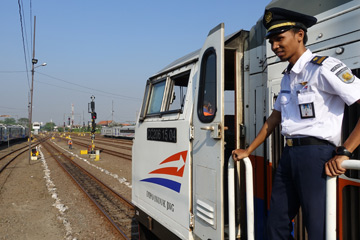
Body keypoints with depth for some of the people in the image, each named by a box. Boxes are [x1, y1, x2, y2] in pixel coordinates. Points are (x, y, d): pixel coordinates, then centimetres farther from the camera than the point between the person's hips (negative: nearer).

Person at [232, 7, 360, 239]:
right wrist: (248, 151, 25)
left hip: (315, 154, -8)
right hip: (289, 154, 8)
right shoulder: (287, 77, 17)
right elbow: (274, 118, 25)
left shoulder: (324, 68, -8)